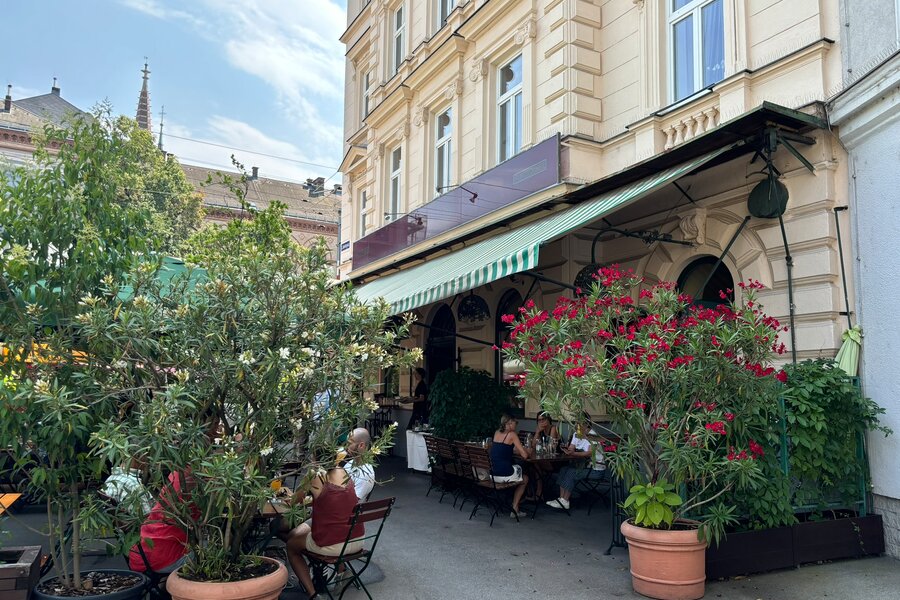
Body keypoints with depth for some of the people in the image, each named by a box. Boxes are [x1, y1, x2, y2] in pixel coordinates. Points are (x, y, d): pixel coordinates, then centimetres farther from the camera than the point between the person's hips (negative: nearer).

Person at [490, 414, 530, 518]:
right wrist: (526, 451, 10)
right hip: (505, 475, -6)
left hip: (492, 474, 6)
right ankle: (514, 509, 22)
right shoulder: (512, 434, -8)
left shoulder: (497, 433, 12)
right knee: (525, 479, 24)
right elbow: (524, 455, -10)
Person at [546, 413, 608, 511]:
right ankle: (562, 498, -15)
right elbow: (570, 449, 3)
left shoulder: (592, 435, -15)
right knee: (563, 470, -11)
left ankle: (564, 501, -17)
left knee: (571, 473, -23)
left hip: (596, 469, -8)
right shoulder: (576, 434, 10)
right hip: (584, 466, 8)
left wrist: (573, 453, -37)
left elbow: (589, 453, -26)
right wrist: (567, 450, -22)